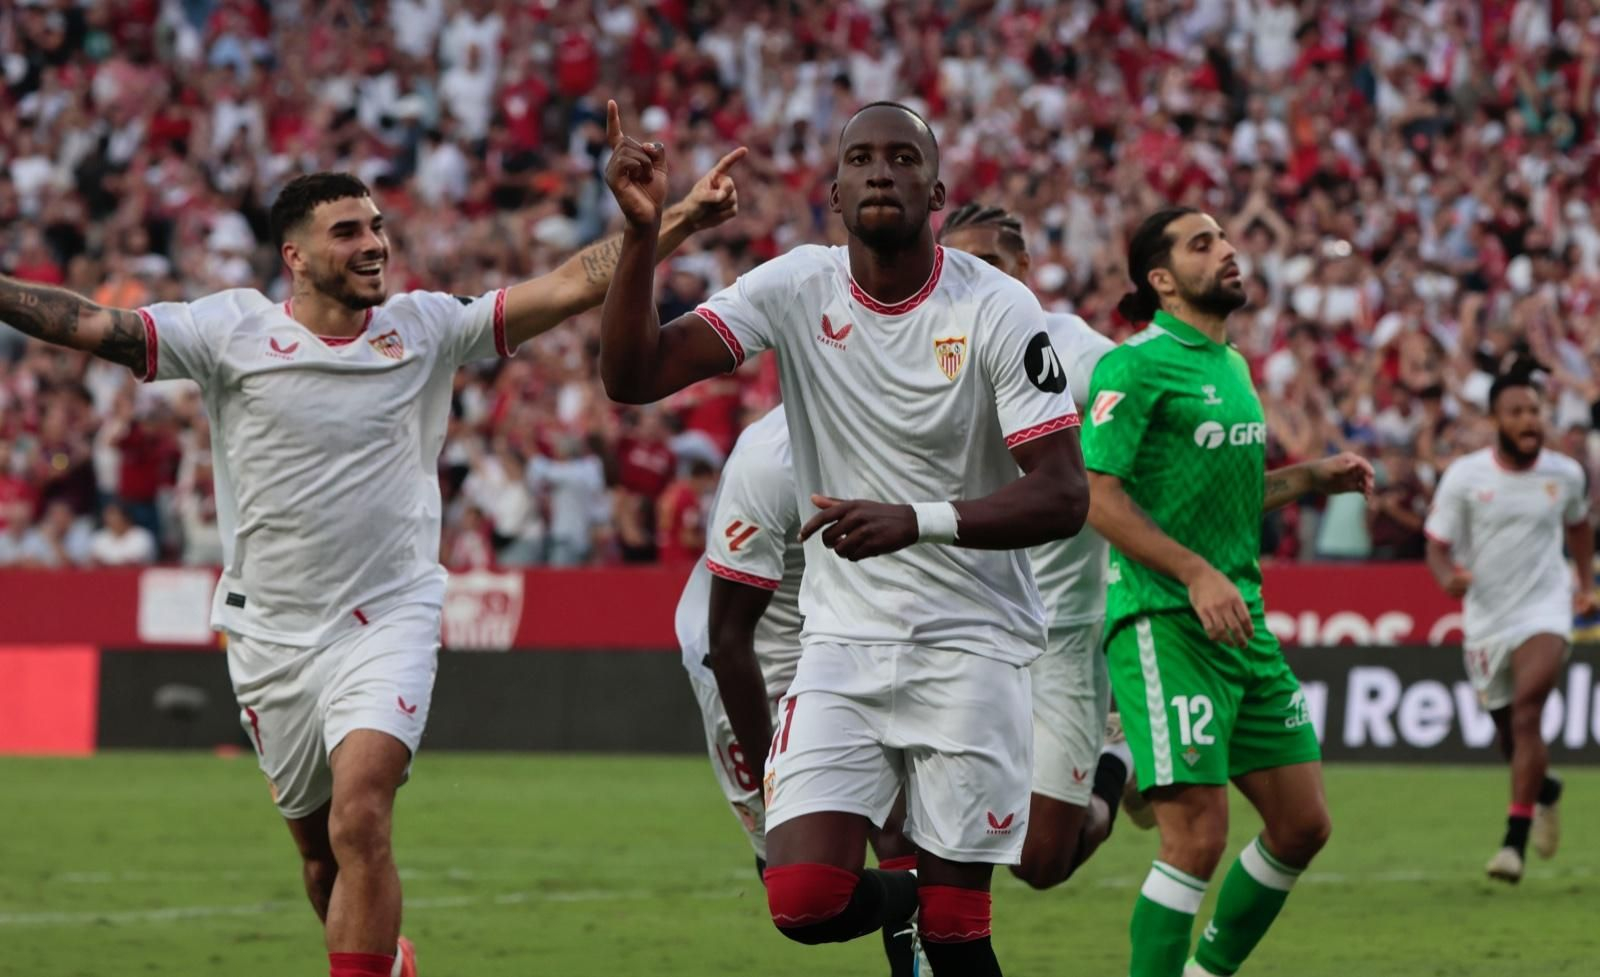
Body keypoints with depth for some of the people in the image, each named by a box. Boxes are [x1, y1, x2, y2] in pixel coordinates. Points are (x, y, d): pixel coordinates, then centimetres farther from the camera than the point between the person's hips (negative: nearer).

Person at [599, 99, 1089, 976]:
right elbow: (631, 376, -12)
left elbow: (1062, 497, -16)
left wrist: (917, 521, -30)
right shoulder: (796, 290, -3)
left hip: (970, 648, -2)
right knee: (805, 903, -10)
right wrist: (642, 233, -26)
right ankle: (902, 895, 24)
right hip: (842, 645, 2)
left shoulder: (998, 311, -11)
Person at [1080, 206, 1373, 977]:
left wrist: (1309, 478, 14)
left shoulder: (1231, 365, 17)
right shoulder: (1137, 365, -9)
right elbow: (1096, 495, -16)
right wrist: (1197, 574, -22)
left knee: (1302, 826, 8)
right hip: (1163, 621, -8)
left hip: (1242, 623, 9)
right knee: (1197, 837, -13)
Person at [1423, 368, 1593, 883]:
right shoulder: (1464, 476, -7)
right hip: (1486, 618, 1)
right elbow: (1437, 545, -3)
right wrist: (1448, 576, -24)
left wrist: (1585, 580, 18)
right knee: (1512, 738, 12)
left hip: (1545, 611, -1)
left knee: (1526, 711, -23)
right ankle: (1544, 789, 48)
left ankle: (1515, 841, -24)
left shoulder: (1565, 474, -1)